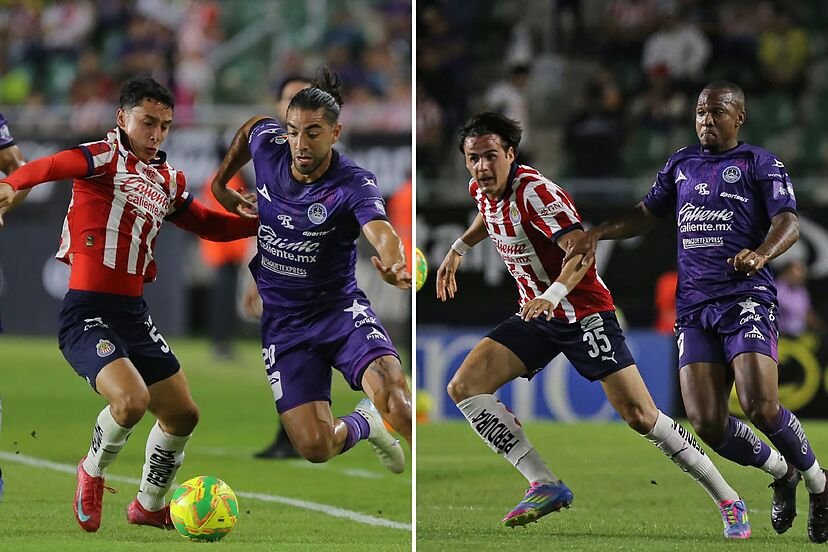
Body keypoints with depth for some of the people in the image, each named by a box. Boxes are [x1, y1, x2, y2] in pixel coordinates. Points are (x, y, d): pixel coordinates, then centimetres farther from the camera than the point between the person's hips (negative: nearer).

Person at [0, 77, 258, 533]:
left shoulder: (167, 179, 15)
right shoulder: (106, 157, -9)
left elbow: (207, 223, 32)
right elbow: (54, 165, -29)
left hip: (133, 313, 8)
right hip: (88, 311, -8)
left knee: (183, 415, 12)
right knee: (132, 399, -28)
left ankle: (149, 505, 36)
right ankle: (92, 473, 4)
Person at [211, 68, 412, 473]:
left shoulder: (354, 184, -19)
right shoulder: (268, 144, -7)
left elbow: (380, 231, -40)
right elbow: (250, 127, 19)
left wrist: (394, 264, -62)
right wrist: (219, 185, 23)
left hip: (340, 308, -3)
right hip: (284, 322, 3)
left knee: (393, 397, -33)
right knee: (315, 447, -11)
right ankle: (363, 424, 25)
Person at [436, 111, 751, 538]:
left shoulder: (535, 191, -23)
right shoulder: (482, 190, 2)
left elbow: (582, 249, -34)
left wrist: (553, 294, -49)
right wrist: (457, 250, 29)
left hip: (583, 312, -8)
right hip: (535, 313, 8)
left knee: (640, 416, -14)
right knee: (463, 387, -9)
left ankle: (729, 502, -1)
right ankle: (544, 485, -8)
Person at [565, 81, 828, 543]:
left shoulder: (761, 164, 2)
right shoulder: (681, 164, 18)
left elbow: (788, 222, -9)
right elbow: (647, 215, 28)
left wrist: (761, 253, -30)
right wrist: (596, 234, 13)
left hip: (747, 298, -5)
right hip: (695, 309, 5)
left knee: (760, 405, -23)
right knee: (707, 424, -8)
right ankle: (781, 473, 19)